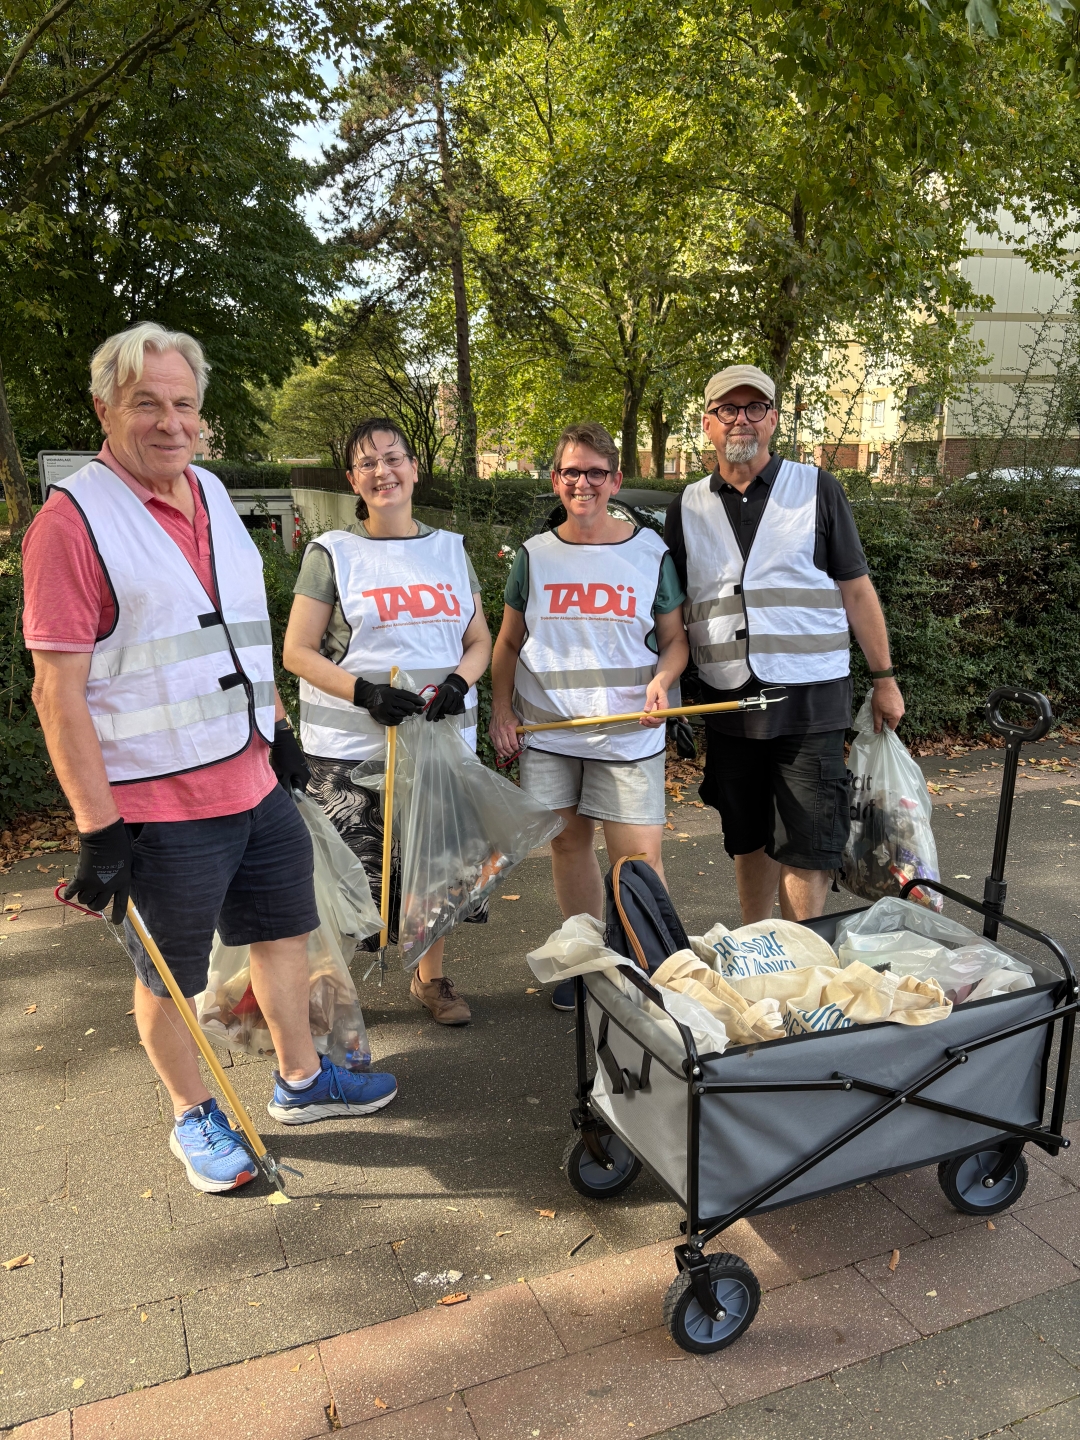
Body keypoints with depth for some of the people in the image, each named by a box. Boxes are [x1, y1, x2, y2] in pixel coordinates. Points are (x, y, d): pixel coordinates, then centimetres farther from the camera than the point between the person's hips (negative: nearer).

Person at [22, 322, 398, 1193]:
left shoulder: (213, 495, 9)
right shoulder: (73, 519, -15)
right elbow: (58, 690, -17)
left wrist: (278, 725, 17)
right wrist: (98, 829, -18)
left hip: (254, 781, 7)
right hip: (159, 807, -7)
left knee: (282, 929, 19)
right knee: (170, 979, 11)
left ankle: (301, 1081, 40)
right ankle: (194, 1118, 35)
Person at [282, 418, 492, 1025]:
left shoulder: (450, 548, 11)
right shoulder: (332, 553, 0)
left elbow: (480, 640, 13)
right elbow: (298, 651, -3)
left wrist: (458, 681, -9)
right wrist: (364, 691, -19)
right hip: (350, 748, -3)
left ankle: (432, 976, 33)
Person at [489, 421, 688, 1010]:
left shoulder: (651, 552, 3)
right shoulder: (534, 555, 8)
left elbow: (674, 639, 8)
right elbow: (509, 642, 15)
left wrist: (662, 680, -13)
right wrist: (501, 709, 4)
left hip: (628, 733, -2)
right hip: (547, 732, 3)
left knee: (640, 857, -5)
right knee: (568, 842, 12)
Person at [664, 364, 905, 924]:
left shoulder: (816, 488, 2)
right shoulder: (687, 506, 9)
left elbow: (856, 588, 3)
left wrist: (883, 678, 2)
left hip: (809, 697, -3)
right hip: (726, 701, 3)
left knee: (806, 845, -2)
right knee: (748, 838, 14)